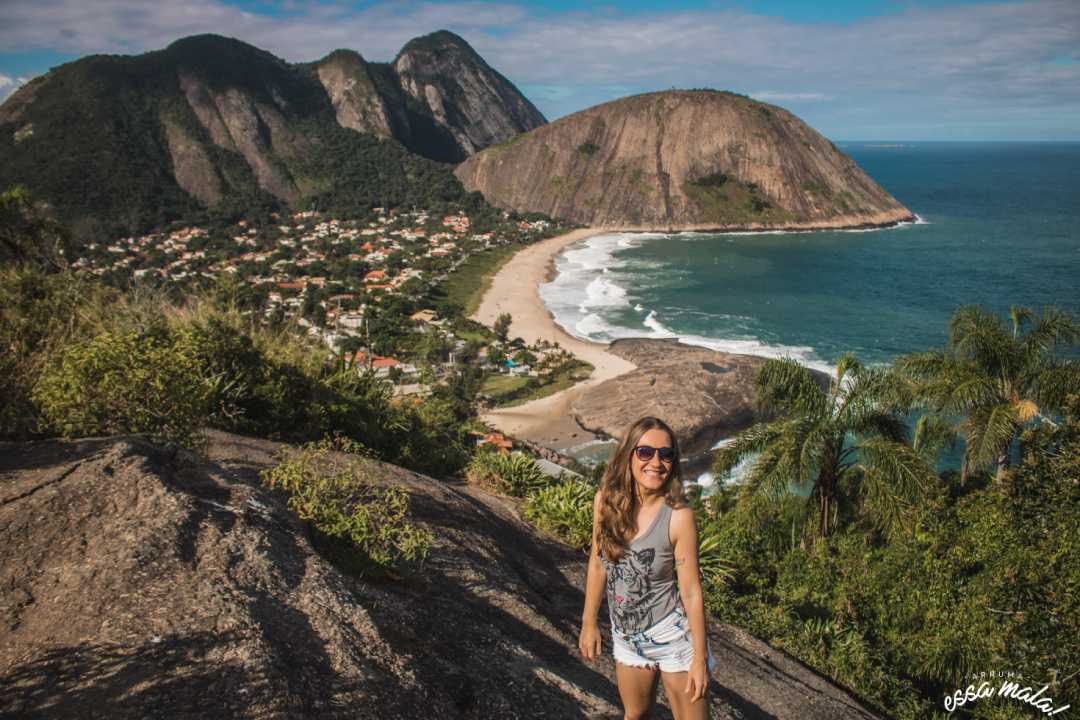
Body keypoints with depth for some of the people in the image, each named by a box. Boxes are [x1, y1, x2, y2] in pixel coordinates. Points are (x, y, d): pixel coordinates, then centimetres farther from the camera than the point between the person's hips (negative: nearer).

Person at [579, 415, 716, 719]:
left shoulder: (678, 516, -23)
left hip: (672, 635, -4)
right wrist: (589, 623, 7)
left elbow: (691, 591, -16)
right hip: (626, 637, 4)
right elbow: (598, 563, 1)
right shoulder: (606, 500, -12)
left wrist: (700, 658, -10)